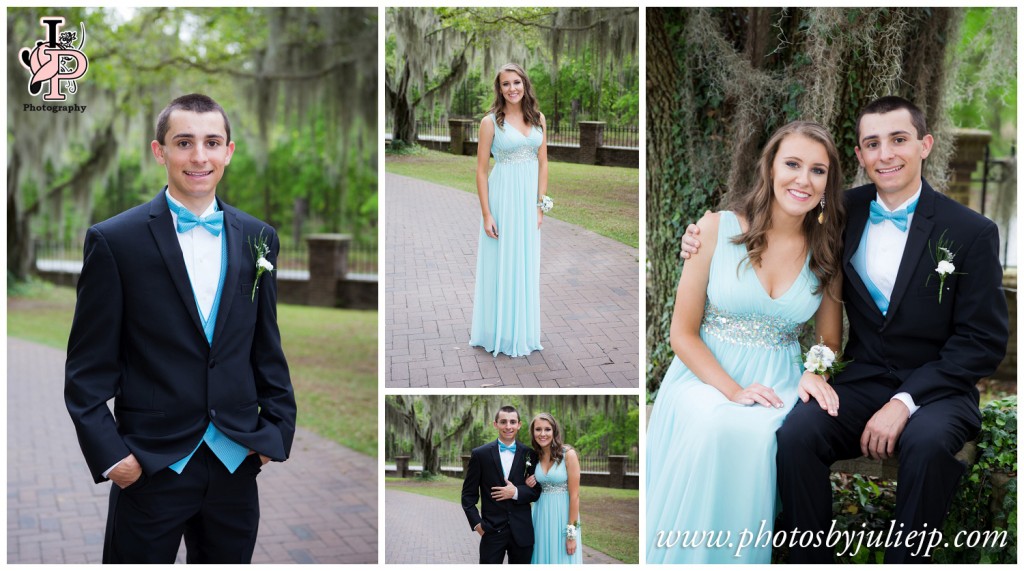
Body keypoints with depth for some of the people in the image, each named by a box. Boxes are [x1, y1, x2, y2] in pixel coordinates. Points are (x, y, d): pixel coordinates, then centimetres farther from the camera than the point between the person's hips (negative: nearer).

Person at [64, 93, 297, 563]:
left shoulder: (257, 238, 6)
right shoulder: (114, 240, -5)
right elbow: (88, 369, -5)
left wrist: (278, 428, 6)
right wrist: (109, 454, -11)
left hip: (236, 464, 4)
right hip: (150, 465, -3)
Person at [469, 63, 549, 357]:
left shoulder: (538, 118, 6)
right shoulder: (491, 122, -6)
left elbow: (543, 164, 8)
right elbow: (481, 170, -7)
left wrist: (540, 205, 0)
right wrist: (486, 214, -12)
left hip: (530, 199, 4)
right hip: (503, 198, -4)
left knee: (526, 266, 11)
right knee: (499, 266, 3)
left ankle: (522, 331, 24)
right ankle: (497, 333, 15)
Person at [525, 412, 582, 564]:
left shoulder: (568, 454, -11)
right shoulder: (535, 457, 5)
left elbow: (574, 495, -12)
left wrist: (571, 533, -15)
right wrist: (528, 486, -5)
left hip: (563, 516, -5)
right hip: (541, 517, 5)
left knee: (561, 560, 2)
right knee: (543, 559, 10)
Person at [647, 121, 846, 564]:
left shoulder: (827, 252, 5)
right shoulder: (717, 229, -4)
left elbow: (828, 341, 13)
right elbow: (683, 333, -3)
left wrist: (815, 375, -11)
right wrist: (733, 391, -17)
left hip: (779, 386, 2)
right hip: (707, 375, -2)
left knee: (762, 436, -33)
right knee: (715, 430, -36)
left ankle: (747, 560, -15)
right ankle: (693, 561, -18)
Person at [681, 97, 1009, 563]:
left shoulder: (972, 232, -4)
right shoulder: (844, 213, 6)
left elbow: (984, 341, -6)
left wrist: (906, 401, -18)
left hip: (936, 388, -3)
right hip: (864, 380, 3)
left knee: (927, 441, -36)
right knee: (795, 433, -27)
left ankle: (904, 562, -16)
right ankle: (810, 563, -12)